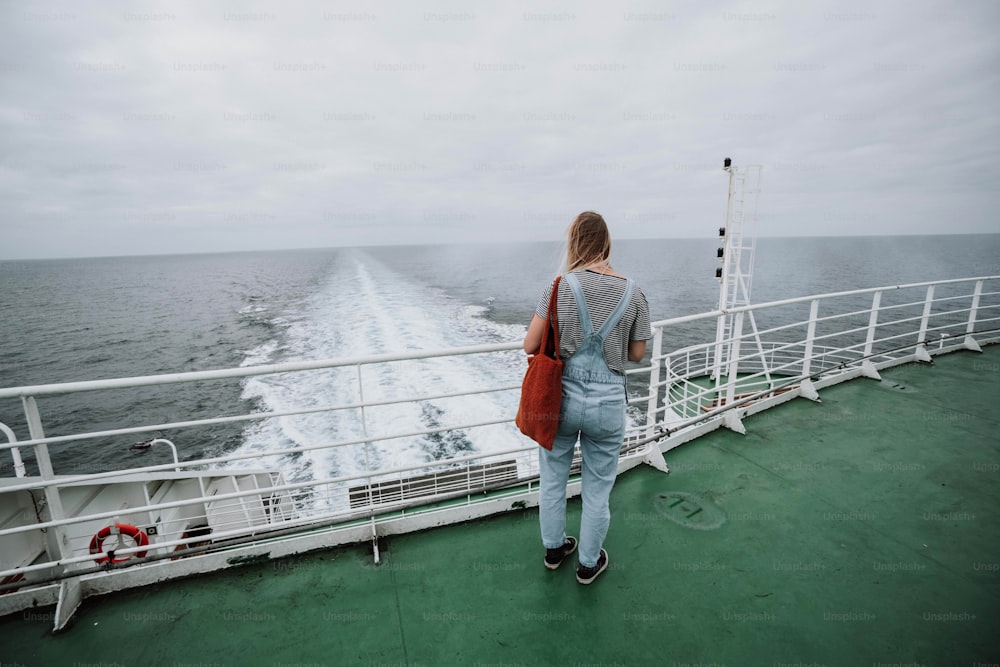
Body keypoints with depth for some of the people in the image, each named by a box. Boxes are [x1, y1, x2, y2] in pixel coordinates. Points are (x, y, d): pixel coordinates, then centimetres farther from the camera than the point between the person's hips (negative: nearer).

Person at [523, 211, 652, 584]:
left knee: (553, 479, 23)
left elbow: (530, 346, -11)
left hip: (561, 398, 0)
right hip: (607, 404, 1)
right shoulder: (633, 293, -6)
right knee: (597, 490, 20)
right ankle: (588, 563, 40)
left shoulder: (561, 286, -12)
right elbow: (637, 354, 3)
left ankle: (554, 548, 44)